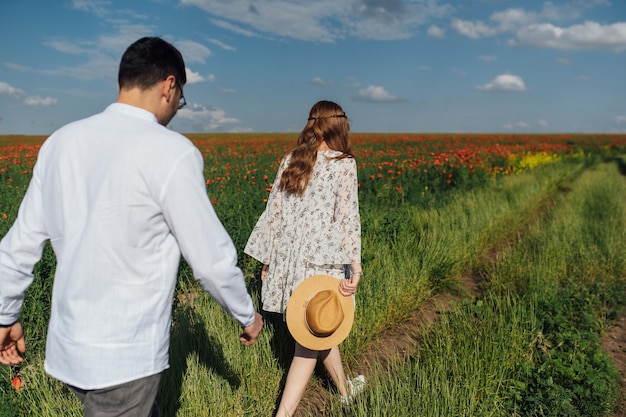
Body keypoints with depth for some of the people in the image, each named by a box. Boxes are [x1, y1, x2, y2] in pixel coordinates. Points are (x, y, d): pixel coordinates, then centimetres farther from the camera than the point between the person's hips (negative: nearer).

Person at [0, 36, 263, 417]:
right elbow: (212, 258, -15)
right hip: (124, 357, -6)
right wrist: (248, 316, 2)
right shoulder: (172, 153, -20)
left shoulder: (61, 142, 0)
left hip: (68, 346, 7)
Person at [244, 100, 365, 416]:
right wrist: (354, 267, -17)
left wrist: (267, 259, 16)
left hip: (289, 257, 6)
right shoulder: (343, 163, -6)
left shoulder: (290, 161, 8)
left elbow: (274, 211, 9)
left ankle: (345, 389, 44)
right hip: (322, 260, -6)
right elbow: (347, 217, -15)